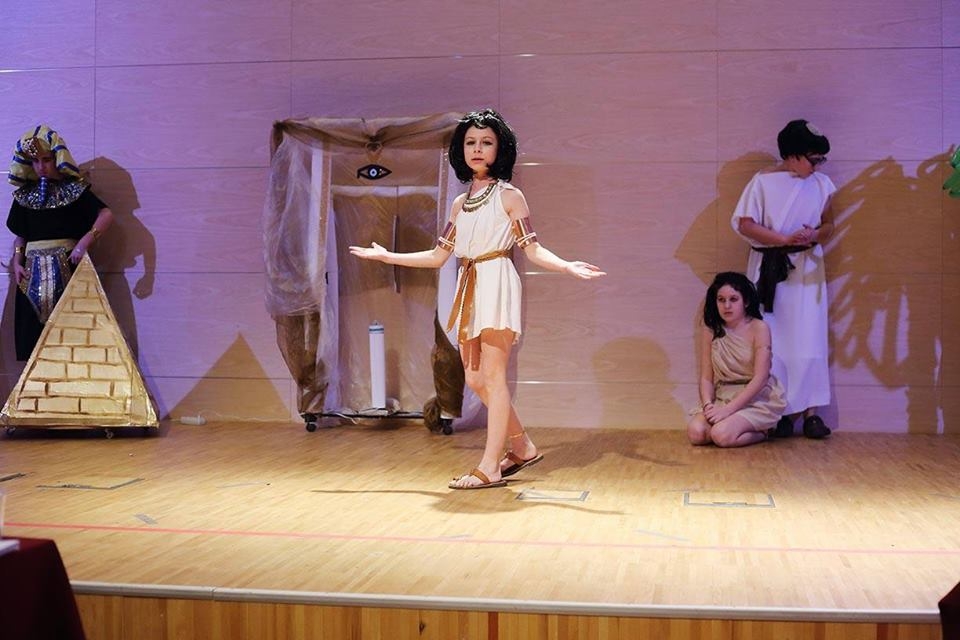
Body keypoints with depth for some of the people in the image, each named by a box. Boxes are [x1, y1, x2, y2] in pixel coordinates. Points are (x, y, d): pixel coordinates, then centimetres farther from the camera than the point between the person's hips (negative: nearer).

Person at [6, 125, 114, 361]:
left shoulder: (73, 189, 2)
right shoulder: (25, 193, 14)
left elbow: (106, 214, -9)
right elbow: (19, 234, 18)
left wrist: (85, 241, -21)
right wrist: (17, 262, 2)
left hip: (67, 267, -3)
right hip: (33, 271, 4)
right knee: (34, 329, -2)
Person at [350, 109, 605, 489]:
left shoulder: (508, 196, 0)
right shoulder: (459, 205, 17)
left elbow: (532, 250, -5)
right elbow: (438, 257, 19)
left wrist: (567, 267, -22)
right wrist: (387, 256, 24)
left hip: (497, 285, -7)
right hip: (469, 290, 7)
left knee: (493, 375, -9)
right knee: (475, 379, 7)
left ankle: (490, 467, -7)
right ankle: (522, 448, 22)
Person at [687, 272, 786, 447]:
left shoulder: (759, 328, -10)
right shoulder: (710, 331, 2)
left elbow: (760, 378, -16)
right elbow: (706, 377, 1)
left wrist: (728, 409, -22)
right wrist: (708, 405, -20)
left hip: (757, 398, -4)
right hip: (723, 396, 4)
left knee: (722, 435, -28)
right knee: (696, 433, -22)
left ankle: (761, 433, 1)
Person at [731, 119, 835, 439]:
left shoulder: (821, 184, 6)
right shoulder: (763, 182, -3)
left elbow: (828, 225, 12)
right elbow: (745, 224, -8)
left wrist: (814, 235, -11)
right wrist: (785, 239, -17)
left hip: (806, 270, 2)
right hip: (769, 269, -2)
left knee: (808, 340, -2)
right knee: (772, 342, 0)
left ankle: (810, 412, 1)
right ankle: (781, 412, 6)